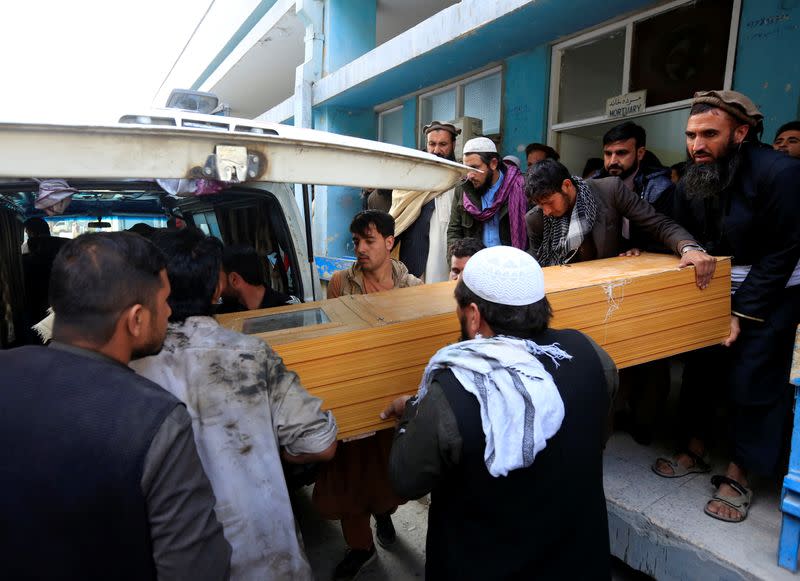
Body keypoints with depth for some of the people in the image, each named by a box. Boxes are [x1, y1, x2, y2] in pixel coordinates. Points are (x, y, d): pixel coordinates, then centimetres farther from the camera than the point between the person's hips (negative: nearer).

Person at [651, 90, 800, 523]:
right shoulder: (690, 181, -6)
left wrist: (743, 314, -18)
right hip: (713, 286, 5)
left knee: (752, 381, -5)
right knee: (699, 367, 6)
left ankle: (739, 477, 11)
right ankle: (695, 452, 23)